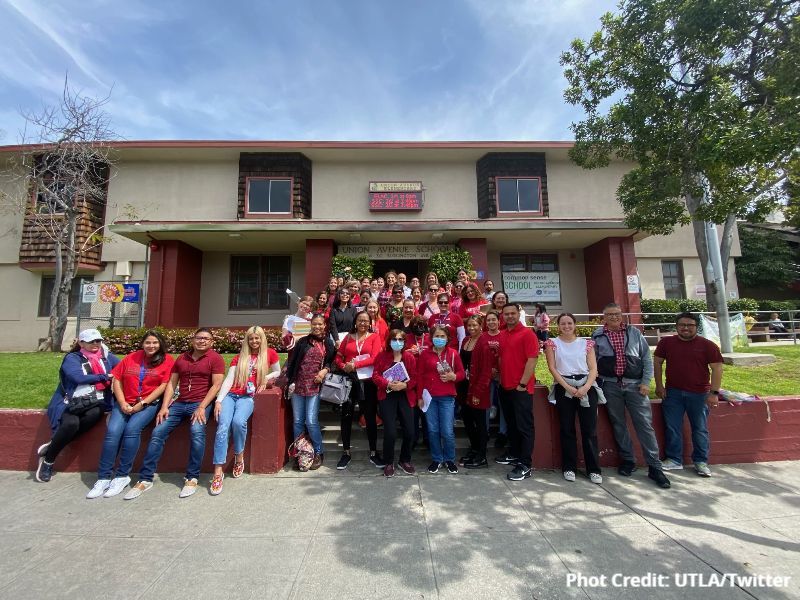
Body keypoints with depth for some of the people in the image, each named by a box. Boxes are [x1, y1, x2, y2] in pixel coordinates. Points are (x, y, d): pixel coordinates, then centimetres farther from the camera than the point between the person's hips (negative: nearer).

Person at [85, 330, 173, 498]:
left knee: (132, 429, -25)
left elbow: (164, 386, -7)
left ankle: (122, 475, -11)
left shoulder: (167, 360, -1)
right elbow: (117, 379, 9)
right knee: (112, 431, -19)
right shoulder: (132, 357, 10)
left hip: (149, 404, -3)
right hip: (125, 403, 3)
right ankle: (104, 478, -8)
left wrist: (141, 404, -11)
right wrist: (122, 403, -4)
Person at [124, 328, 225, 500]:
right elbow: (171, 383, 12)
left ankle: (192, 478, -13)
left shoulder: (215, 359, -3)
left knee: (197, 432, -28)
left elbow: (216, 385, -9)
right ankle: (145, 479, 7)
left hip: (201, 403, -5)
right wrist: (164, 407, 0)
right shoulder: (181, 358, 15)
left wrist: (202, 407, -17)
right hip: (179, 402, 6)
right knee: (157, 433, -7)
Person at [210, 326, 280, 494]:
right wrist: (218, 400, -5)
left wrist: (266, 377, 1)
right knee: (223, 427, -21)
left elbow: (278, 372, 22)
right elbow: (229, 380, 7)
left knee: (239, 421, -29)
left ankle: (239, 457, -3)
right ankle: (218, 472, -15)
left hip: (248, 397, -2)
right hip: (230, 395, 2)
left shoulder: (270, 353, 11)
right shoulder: (239, 358, 16)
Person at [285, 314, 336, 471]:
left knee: (311, 421, -5)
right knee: (297, 421, 8)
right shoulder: (303, 341, 7)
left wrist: (325, 370, -8)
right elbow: (292, 361, 5)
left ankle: (318, 453, 12)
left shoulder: (328, 344, 5)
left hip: (314, 387, -2)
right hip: (298, 386, 2)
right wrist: (290, 380, -2)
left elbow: (332, 362, 11)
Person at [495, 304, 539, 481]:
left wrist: (522, 384, -16)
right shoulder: (501, 335, 9)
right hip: (505, 387, 7)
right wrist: (500, 378, 9)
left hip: (521, 388, -7)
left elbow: (532, 360, -15)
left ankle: (525, 465, 8)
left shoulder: (527, 333, -10)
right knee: (511, 423, 18)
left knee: (524, 426, 1)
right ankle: (513, 454, 34)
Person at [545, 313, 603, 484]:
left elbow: (593, 369, 4)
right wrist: (568, 387, -11)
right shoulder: (552, 343, 6)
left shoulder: (586, 343, 10)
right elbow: (552, 368, -2)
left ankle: (594, 469, 14)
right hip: (563, 388, -1)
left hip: (586, 388, 1)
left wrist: (585, 388, -12)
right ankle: (569, 467, 16)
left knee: (590, 429, 1)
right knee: (567, 429, 5)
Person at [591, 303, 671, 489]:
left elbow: (647, 358, 7)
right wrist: (596, 383, 3)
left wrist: (646, 382, -1)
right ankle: (627, 461, 24)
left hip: (635, 384, 0)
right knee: (618, 424, 9)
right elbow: (593, 361, 9)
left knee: (645, 425, -1)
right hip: (611, 386, 0)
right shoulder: (597, 335, 4)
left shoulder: (634, 333, 7)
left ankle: (655, 467, 9)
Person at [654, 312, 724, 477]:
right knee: (672, 427, 7)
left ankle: (701, 462, 24)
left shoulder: (707, 345, -3)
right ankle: (674, 460, 19)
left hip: (699, 394, -1)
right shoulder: (666, 342, 3)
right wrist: (659, 385, 1)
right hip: (672, 392, 2)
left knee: (700, 429, 9)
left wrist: (714, 392, -10)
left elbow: (717, 368, -4)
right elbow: (657, 362, 7)